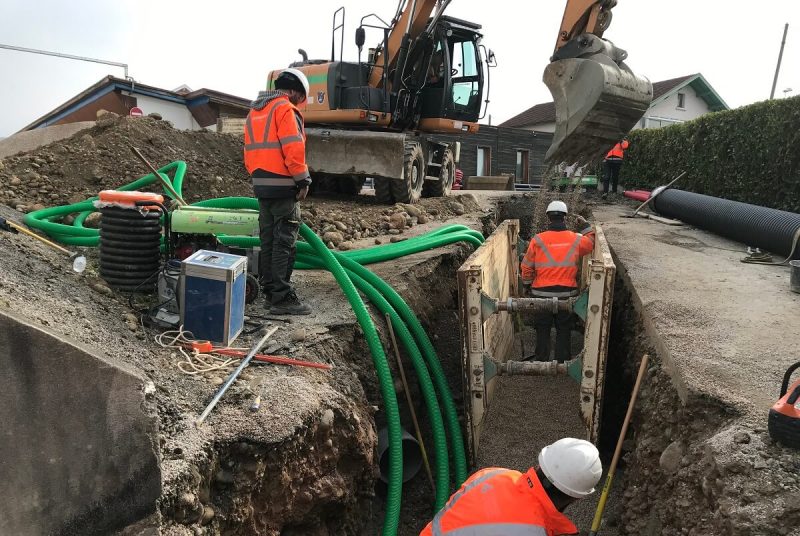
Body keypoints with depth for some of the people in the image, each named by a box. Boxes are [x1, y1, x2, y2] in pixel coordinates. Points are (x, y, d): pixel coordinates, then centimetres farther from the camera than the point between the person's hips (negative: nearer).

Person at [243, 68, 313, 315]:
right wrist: (303, 181, -12)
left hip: (261, 185, 9)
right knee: (284, 243, -6)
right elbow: (293, 149, -19)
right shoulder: (285, 109, -10)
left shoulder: (254, 111, 19)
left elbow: (250, 149, 20)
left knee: (268, 241, 13)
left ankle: (270, 292, 19)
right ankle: (282, 298, -5)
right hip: (283, 186, -9)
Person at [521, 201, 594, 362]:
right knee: (564, 330, 14)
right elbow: (591, 242, 19)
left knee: (542, 329, 12)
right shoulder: (576, 239, -4)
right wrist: (586, 226, 29)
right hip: (567, 293, 1)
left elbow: (526, 266, -1)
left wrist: (528, 285, 13)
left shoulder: (538, 240, -8)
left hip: (542, 293, -1)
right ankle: (562, 361, 21)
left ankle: (541, 360, 20)